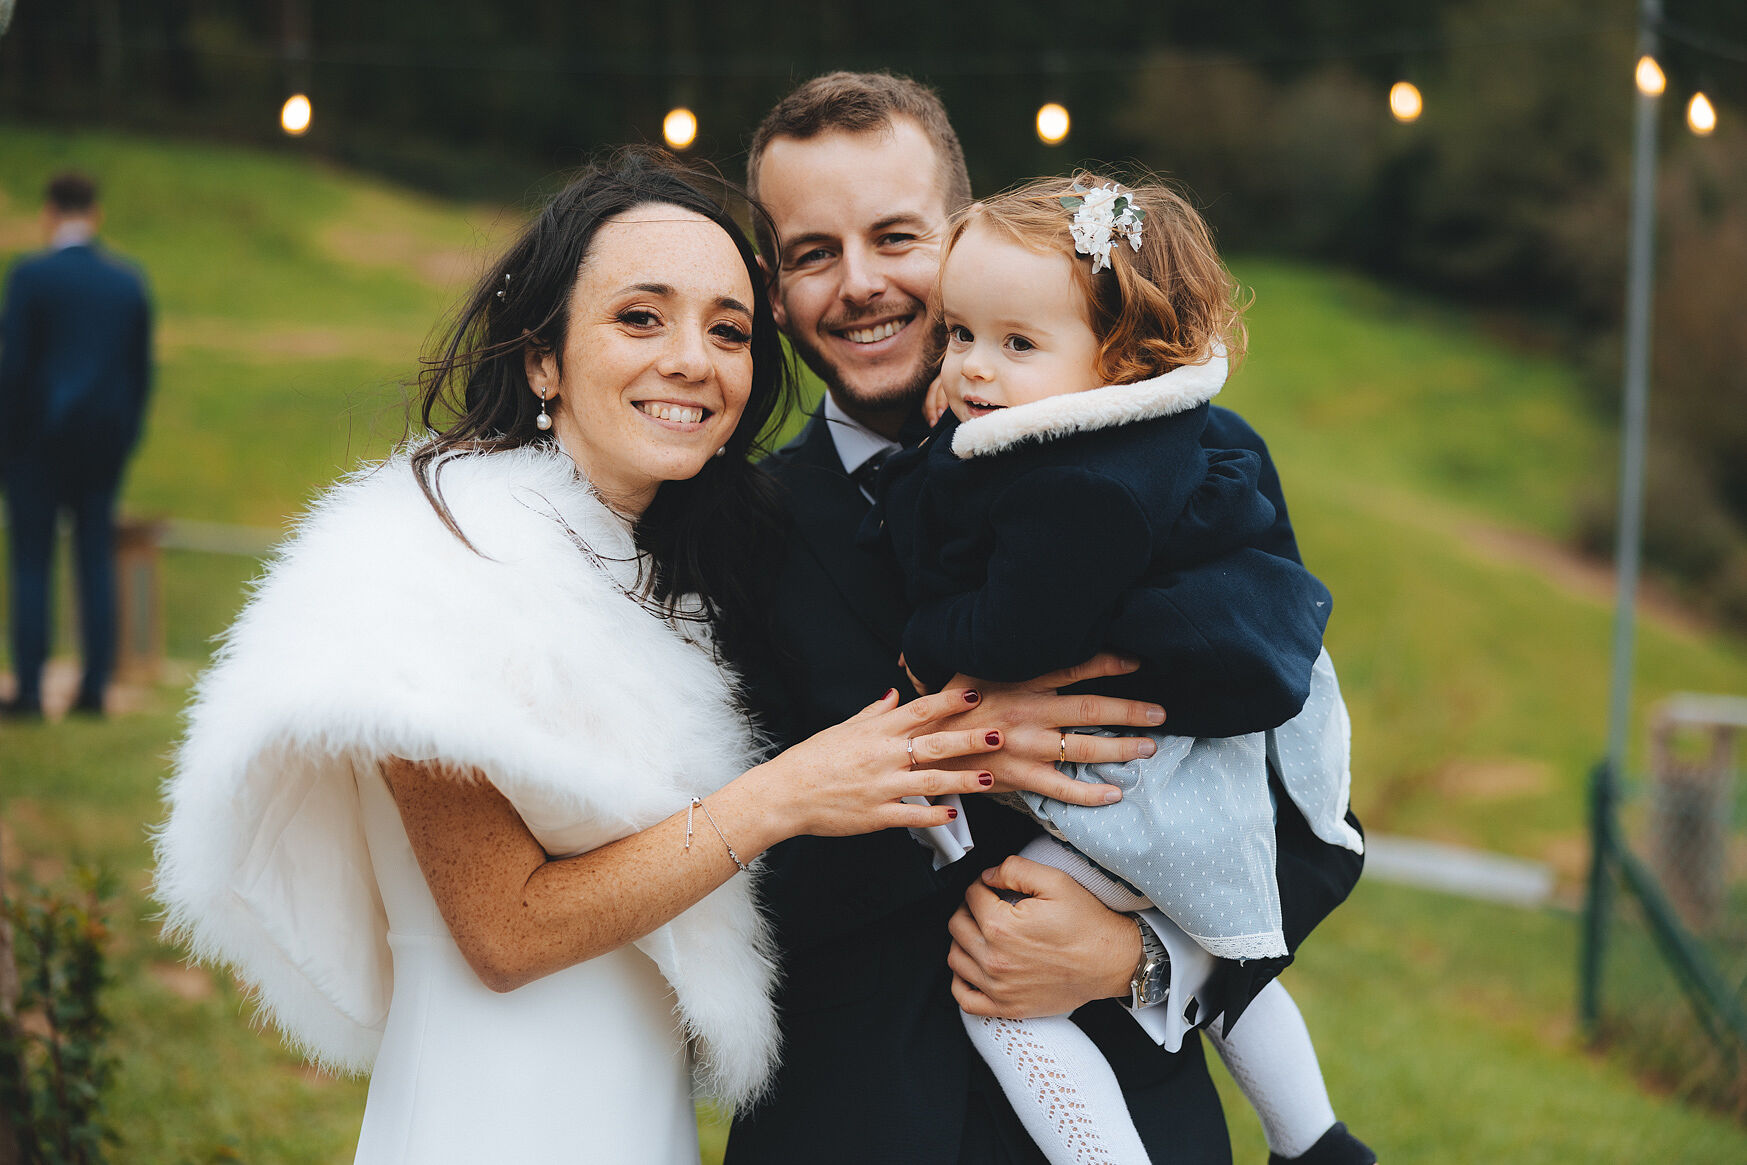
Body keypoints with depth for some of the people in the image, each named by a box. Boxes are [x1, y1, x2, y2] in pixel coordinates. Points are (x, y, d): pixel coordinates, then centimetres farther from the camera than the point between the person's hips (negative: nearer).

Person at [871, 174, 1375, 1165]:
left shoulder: (1080, 493, -30)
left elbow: (1016, 638, -28)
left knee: (997, 984, -3)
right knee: (1218, 958, 32)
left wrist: (930, 646, -8)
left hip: (1141, 787, -11)